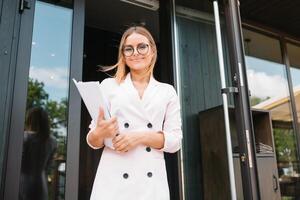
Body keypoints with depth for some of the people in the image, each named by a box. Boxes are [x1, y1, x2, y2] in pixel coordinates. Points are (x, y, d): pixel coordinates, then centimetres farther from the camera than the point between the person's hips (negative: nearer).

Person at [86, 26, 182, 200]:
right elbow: (93, 141, 5)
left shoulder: (167, 91, 7)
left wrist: (141, 136, -13)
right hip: (114, 180, 0)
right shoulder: (109, 85, 5)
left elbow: (175, 141, 2)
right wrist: (100, 133, -17)